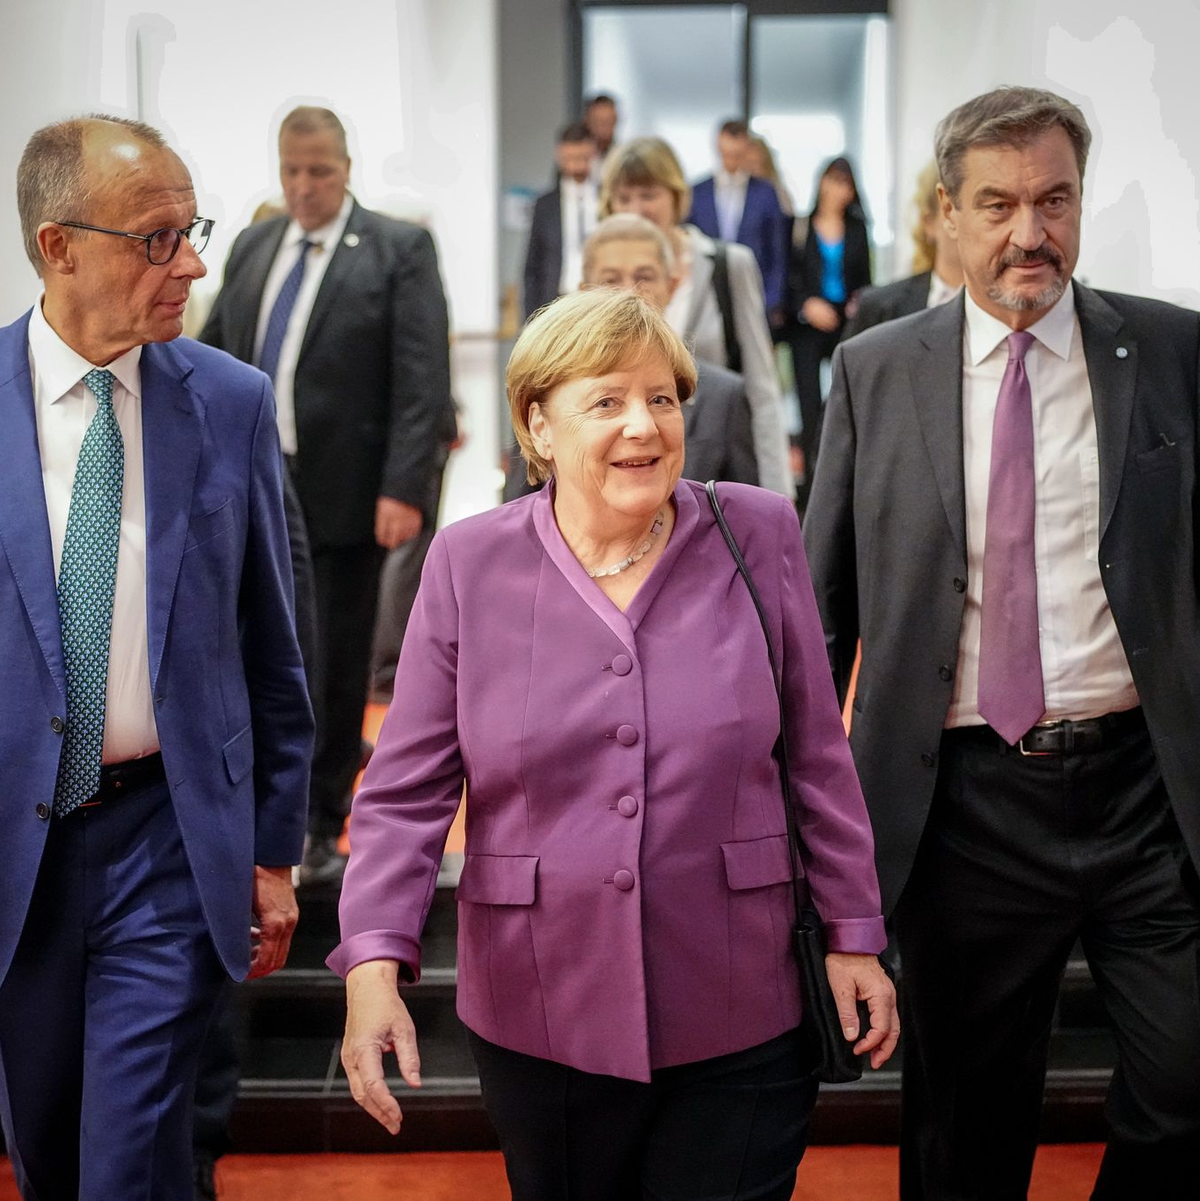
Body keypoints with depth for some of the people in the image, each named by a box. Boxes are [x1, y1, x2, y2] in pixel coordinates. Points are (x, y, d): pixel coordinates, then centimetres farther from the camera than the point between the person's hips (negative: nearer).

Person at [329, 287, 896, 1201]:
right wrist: (375, 962, -15)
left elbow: (818, 758, 4)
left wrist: (853, 932, 4)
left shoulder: (759, 536, -1)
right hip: (542, 1023, 1)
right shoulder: (471, 565, -3)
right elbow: (407, 790, -4)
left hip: (741, 1023, 0)